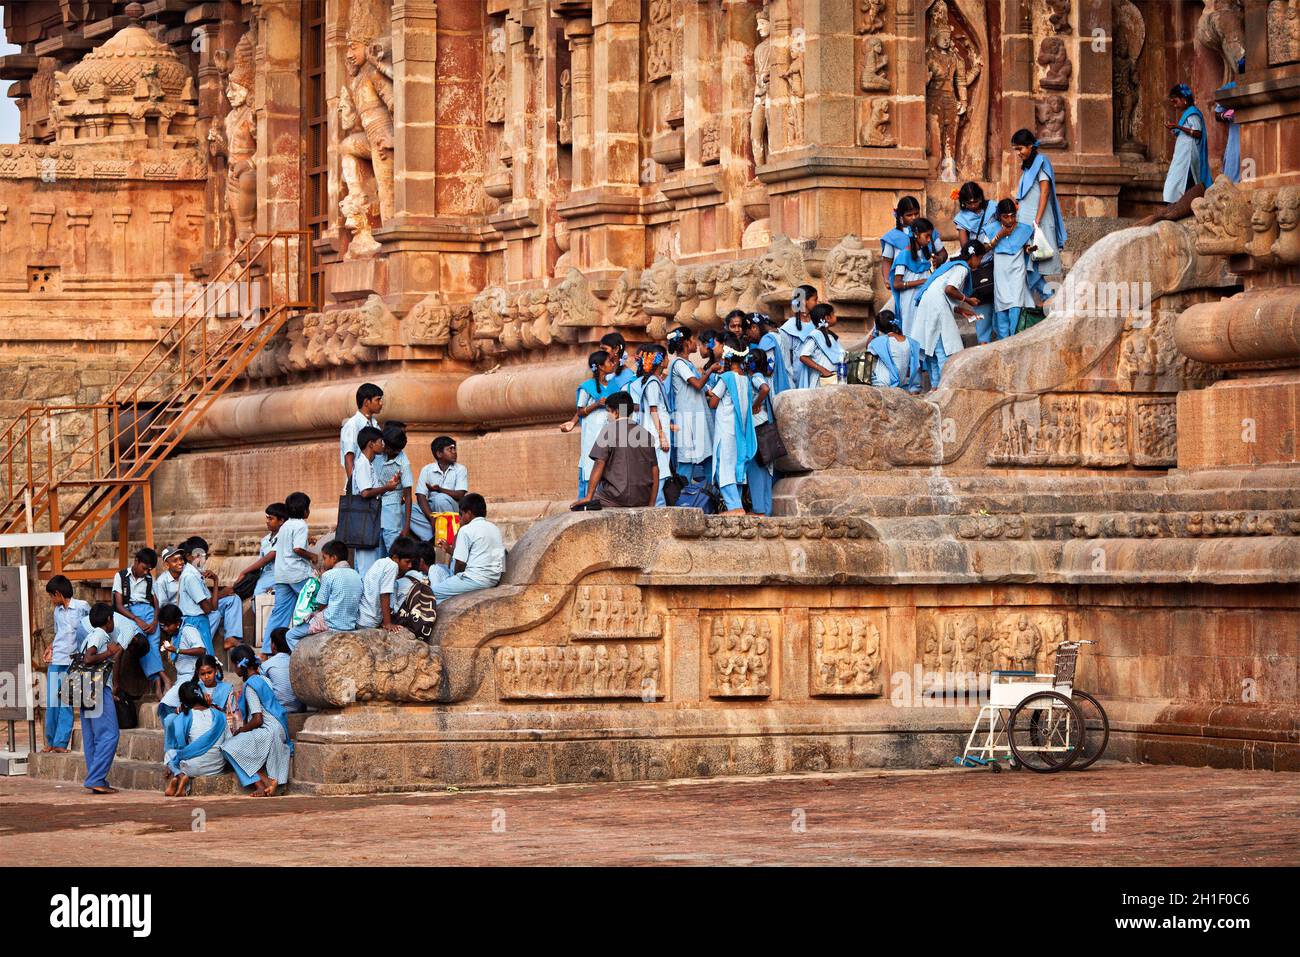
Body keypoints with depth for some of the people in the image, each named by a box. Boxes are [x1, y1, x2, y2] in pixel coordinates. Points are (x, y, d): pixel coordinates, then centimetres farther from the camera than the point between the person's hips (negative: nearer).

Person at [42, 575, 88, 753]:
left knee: (67, 703, -5)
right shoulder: (58, 611, 14)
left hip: (72, 662, -5)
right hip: (56, 661, 5)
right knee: (52, 702, 3)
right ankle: (50, 741, 11)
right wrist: (50, 648, 7)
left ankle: (61, 743, -2)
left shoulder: (82, 606, -3)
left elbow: (91, 627, 5)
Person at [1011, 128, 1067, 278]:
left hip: (1037, 219, -8)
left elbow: (1045, 192, -14)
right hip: (1026, 220, 8)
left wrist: (1037, 221, -20)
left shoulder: (1040, 162, -5)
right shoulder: (1027, 166, 20)